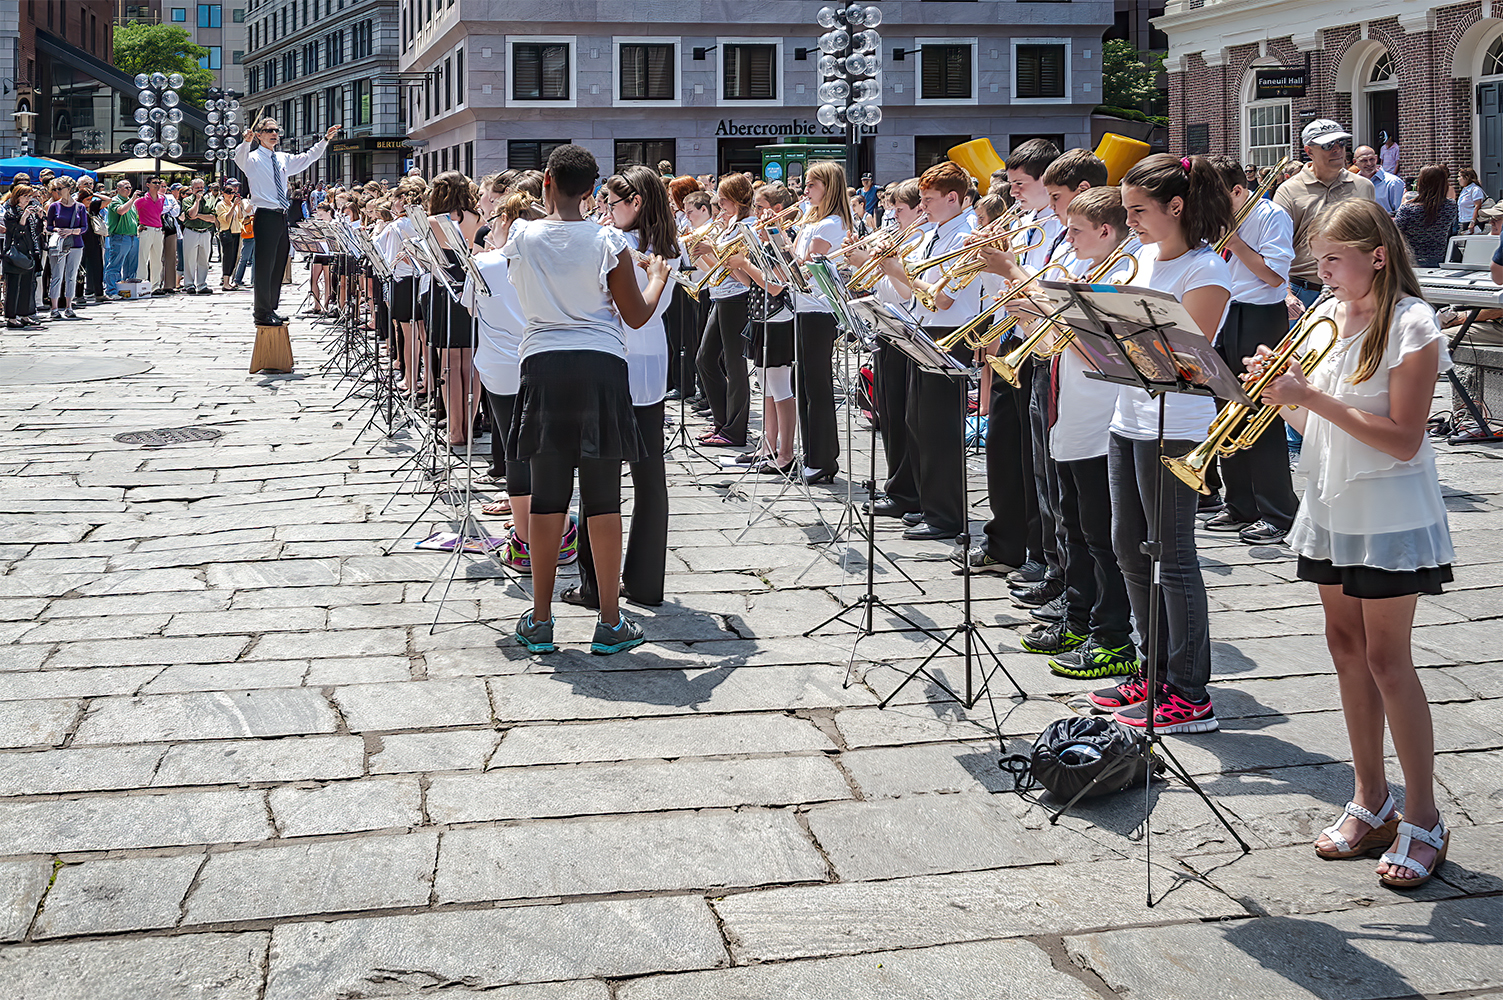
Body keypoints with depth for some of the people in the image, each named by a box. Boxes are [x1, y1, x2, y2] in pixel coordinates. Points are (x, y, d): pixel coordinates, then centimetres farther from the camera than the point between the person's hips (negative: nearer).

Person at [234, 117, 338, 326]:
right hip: (265, 215, -7)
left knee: (279, 265, 12)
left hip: (282, 216, 7)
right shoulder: (253, 158, -3)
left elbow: (307, 158, 25)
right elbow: (240, 158, -24)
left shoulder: (283, 159, 17)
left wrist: (325, 140, 15)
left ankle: (271, 308, 23)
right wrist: (246, 142, -44)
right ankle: (262, 312, 0)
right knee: (264, 266, -6)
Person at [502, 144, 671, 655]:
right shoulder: (607, 241, -5)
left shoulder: (521, 237, 0)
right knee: (603, 499, 3)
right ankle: (610, 623, 8)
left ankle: (540, 621, 12)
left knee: (547, 497, 7)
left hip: (544, 366, 1)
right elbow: (636, 315, 2)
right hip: (600, 366, -1)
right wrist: (658, 277, 21)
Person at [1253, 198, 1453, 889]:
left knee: (1387, 661, -4)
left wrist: (1313, 397, -24)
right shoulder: (1327, 315, 7)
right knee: (1346, 649, 12)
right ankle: (1371, 801, 23)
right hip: (1331, 507, 7)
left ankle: (1423, 819, 7)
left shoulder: (1411, 326, -15)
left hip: (1389, 516, -7)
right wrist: (1280, 389, -8)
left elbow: (1404, 441, -20)